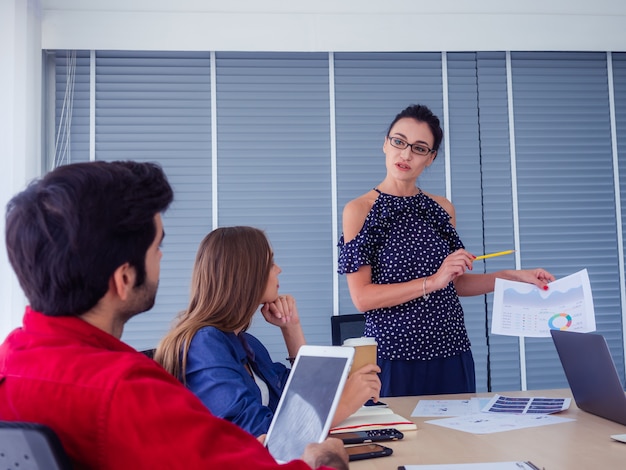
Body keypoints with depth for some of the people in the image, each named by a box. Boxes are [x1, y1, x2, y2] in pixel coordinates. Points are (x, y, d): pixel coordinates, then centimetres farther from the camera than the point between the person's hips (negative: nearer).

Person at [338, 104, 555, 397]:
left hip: (452, 352, 5)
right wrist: (432, 282, -20)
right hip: (394, 356, -4)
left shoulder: (442, 209, 8)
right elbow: (361, 297, -13)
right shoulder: (358, 210, -5)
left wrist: (512, 277, 5)